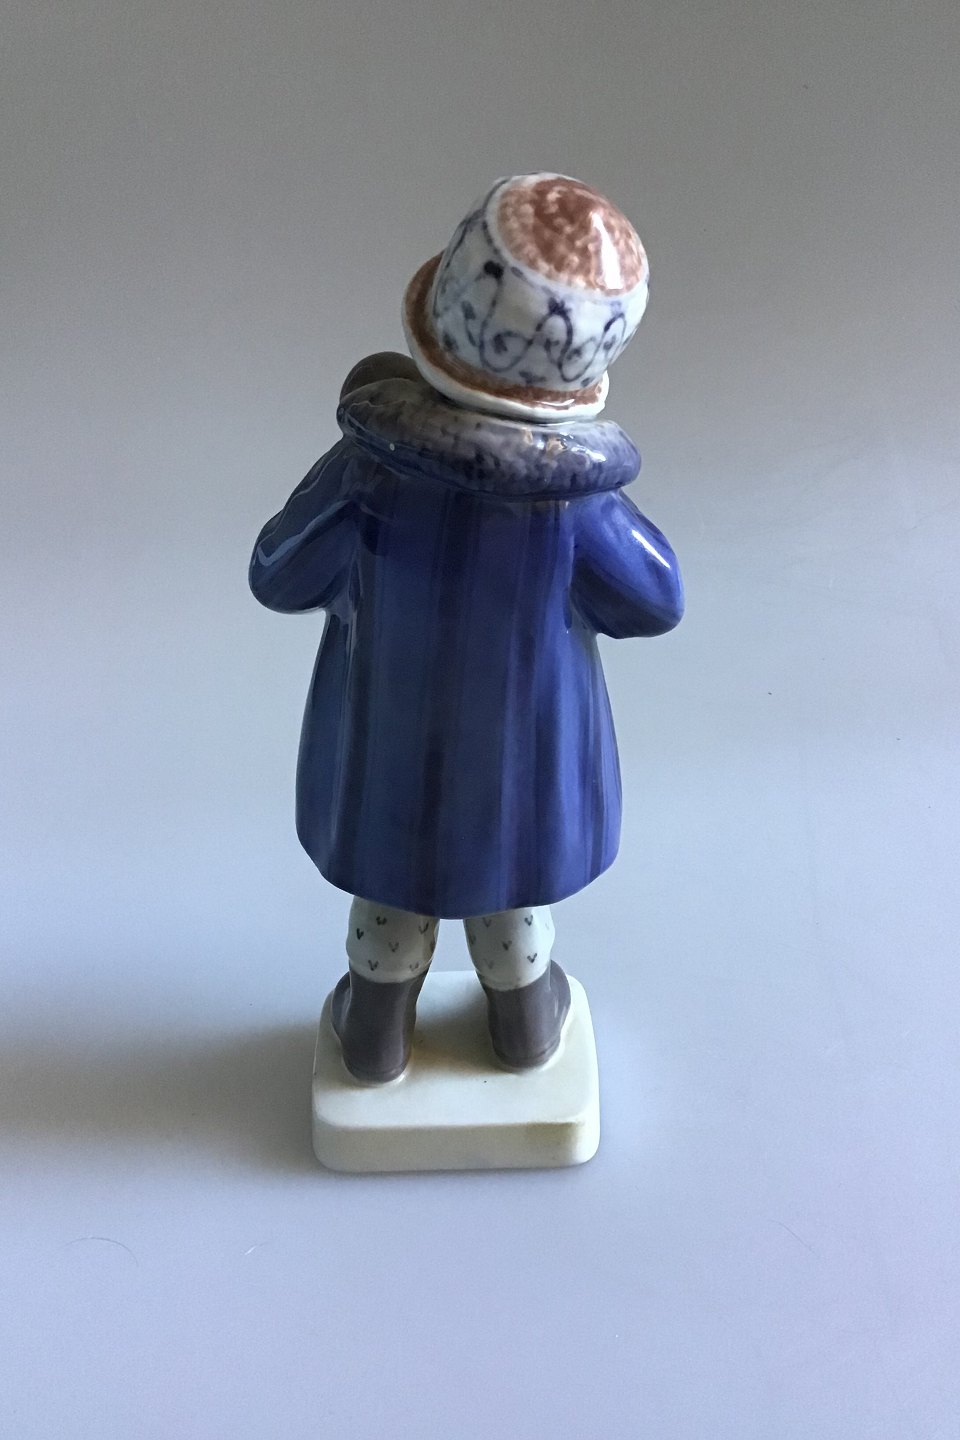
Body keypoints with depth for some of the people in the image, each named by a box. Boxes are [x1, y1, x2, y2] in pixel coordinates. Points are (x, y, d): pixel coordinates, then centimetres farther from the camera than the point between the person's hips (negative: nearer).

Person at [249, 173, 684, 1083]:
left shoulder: (367, 470, -32)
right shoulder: (572, 499, -32)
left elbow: (280, 579, -14)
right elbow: (653, 604, -14)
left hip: (388, 761, 0)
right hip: (523, 762, 0)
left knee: (390, 904, 29)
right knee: (513, 897, 30)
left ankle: (377, 1032, 52)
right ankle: (525, 1021, 54)